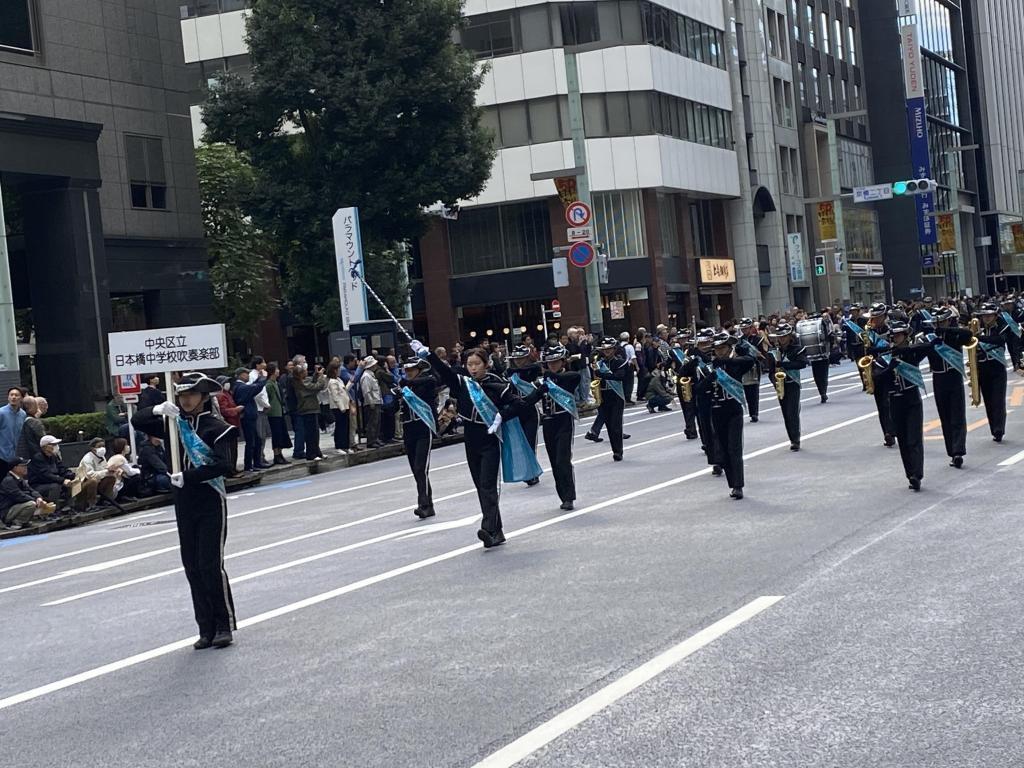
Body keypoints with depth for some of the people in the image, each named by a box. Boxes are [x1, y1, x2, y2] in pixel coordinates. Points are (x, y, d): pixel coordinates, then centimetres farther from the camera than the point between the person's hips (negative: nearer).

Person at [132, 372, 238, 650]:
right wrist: (157, 410, -15)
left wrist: (188, 476, -25)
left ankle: (224, 626, 2)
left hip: (210, 503, -6)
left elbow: (224, 466, -20)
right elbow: (137, 422, 5)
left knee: (211, 565, -8)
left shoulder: (216, 427, -9)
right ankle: (207, 629, 14)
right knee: (192, 567, 7)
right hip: (184, 503, 6)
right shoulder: (174, 424, 8)